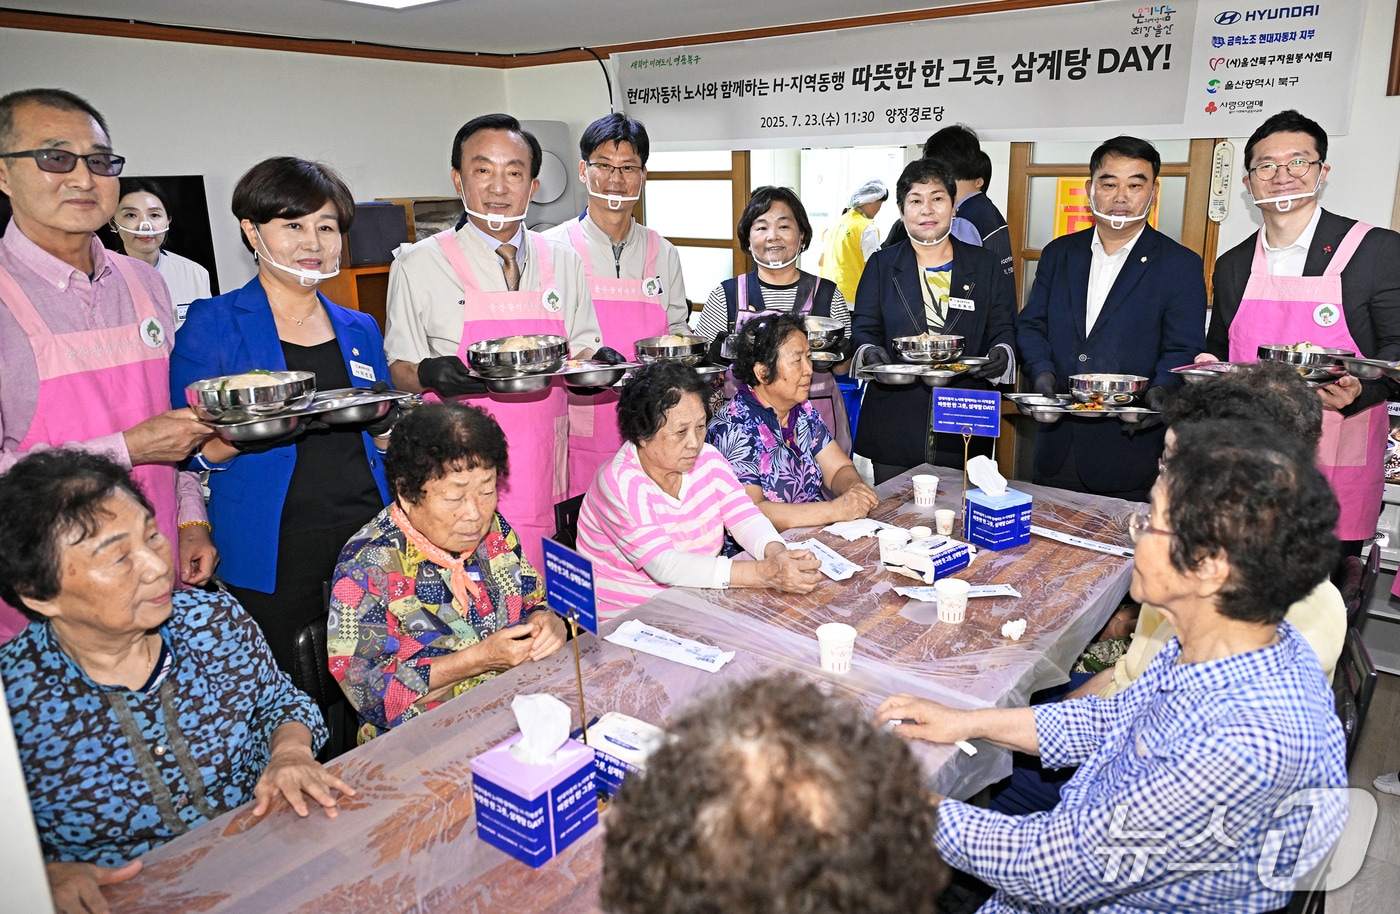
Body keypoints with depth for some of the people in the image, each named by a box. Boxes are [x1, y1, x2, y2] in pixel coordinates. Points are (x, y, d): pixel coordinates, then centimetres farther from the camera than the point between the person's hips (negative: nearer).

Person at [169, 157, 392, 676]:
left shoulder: (360, 329, 11)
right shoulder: (214, 323, -2)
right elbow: (191, 452, -3)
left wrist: (384, 423, -5)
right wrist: (248, 431, -22)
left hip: (370, 540, 4)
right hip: (274, 554, -3)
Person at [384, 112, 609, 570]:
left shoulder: (563, 261, 9)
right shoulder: (418, 266, 0)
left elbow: (581, 348, 18)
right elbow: (398, 370, 5)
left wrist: (598, 359, -5)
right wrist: (430, 373, -17)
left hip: (543, 469, 3)